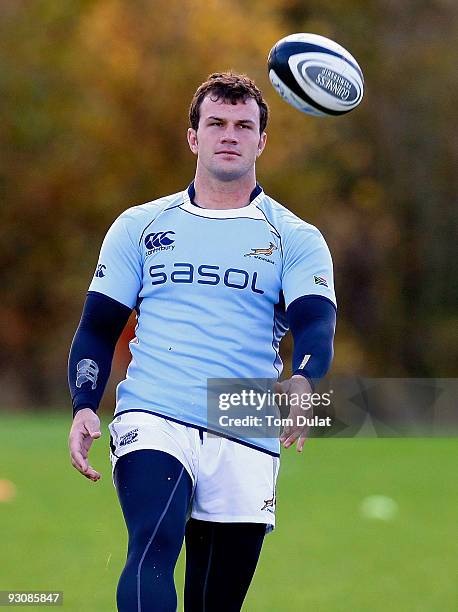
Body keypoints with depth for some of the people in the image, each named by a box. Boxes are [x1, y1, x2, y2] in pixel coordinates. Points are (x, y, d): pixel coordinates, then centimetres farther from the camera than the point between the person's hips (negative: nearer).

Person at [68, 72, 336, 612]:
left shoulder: (296, 239, 9)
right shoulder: (138, 226, 13)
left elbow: (315, 324, -6)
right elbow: (98, 327, 14)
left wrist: (302, 383, -29)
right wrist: (83, 408, -4)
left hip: (247, 443, 1)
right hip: (152, 422, -1)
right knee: (154, 546, -28)